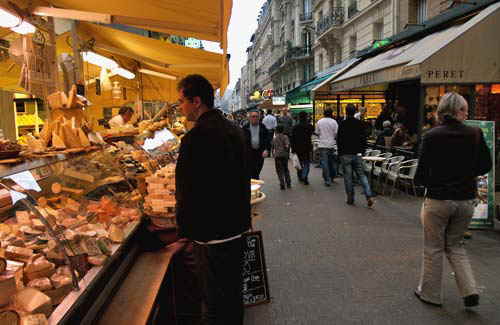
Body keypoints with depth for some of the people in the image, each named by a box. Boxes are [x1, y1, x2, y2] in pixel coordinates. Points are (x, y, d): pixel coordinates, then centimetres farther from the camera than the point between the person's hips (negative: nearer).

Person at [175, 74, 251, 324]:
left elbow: (187, 191, -21)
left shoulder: (196, 137, -23)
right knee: (233, 290, 24)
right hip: (237, 228, 8)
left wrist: (185, 230, -9)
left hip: (211, 234, -8)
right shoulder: (235, 130, 5)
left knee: (217, 301, 9)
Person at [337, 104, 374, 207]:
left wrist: (340, 153, 6)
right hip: (357, 154, 3)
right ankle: (369, 196, -6)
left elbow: (339, 140, -5)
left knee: (348, 177, 5)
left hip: (345, 154, -3)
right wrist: (362, 151, 17)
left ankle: (350, 199, 11)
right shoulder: (360, 123, 2)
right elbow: (364, 139, 7)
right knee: (362, 175, 8)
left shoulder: (342, 124, -8)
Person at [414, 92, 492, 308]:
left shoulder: (431, 136, -12)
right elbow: (485, 167, 6)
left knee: (433, 248, 12)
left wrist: (422, 181, 11)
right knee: (454, 245, 22)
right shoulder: (475, 134, -4)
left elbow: (421, 175, -10)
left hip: (438, 200, -3)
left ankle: (430, 293, 24)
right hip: (466, 200, 3)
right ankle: (470, 291, 14)